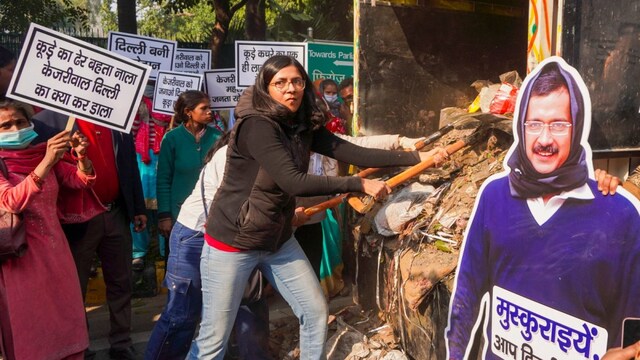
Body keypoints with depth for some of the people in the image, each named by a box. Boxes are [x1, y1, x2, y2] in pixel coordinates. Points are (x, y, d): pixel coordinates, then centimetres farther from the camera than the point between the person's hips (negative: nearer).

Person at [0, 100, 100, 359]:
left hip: (55, 249, 4)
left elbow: (82, 180, 4)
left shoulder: (41, 154, 6)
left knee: (66, 319, 10)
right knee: (29, 328, 7)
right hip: (22, 255, -4)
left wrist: (81, 156, -17)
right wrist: (47, 162, -35)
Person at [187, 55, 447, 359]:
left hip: (279, 240, 7)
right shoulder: (255, 125, -22)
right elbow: (294, 183, -29)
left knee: (316, 314, 11)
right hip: (232, 242, -7)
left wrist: (418, 157, -10)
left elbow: (354, 153, -6)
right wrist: (360, 185, -25)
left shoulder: (304, 126, 1)